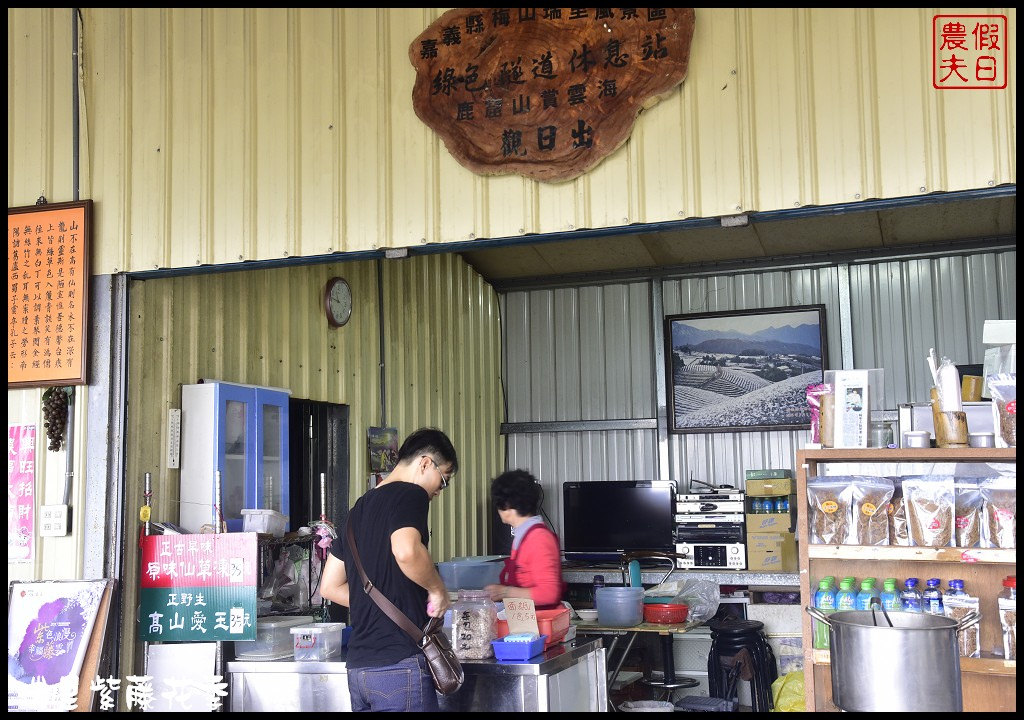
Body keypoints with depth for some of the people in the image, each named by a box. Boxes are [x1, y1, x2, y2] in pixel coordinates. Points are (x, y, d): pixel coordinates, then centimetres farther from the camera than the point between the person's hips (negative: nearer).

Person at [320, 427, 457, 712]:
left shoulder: (360, 507, 19)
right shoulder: (410, 495, -7)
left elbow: (330, 587, 22)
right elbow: (406, 551, -29)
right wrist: (438, 589, -12)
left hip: (358, 666, 8)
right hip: (400, 663, -8)